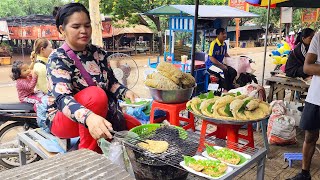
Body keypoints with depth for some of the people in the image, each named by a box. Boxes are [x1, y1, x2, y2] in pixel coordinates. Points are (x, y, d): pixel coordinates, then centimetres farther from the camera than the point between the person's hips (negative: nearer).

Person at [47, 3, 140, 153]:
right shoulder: (57, 59, -18)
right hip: (63, 121, -6)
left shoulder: (98, 53, 1)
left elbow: (111, 83, 5)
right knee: (96, 94, -35)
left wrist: (125, 92, -19)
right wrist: (89, 117, -53)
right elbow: (62, 99, -33)